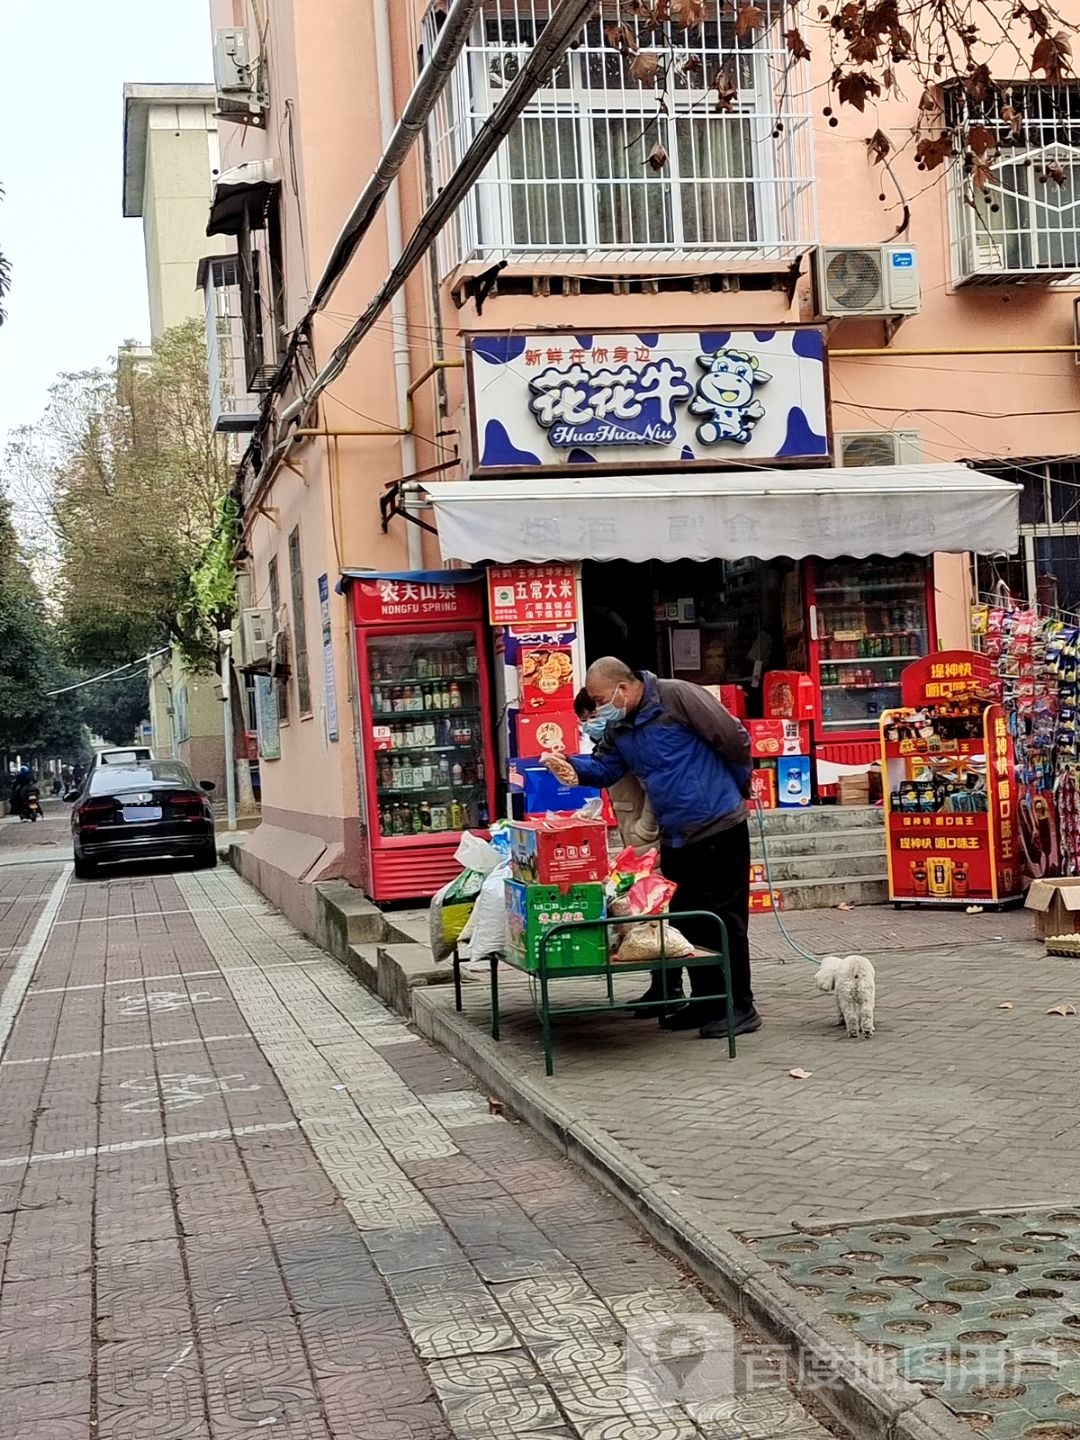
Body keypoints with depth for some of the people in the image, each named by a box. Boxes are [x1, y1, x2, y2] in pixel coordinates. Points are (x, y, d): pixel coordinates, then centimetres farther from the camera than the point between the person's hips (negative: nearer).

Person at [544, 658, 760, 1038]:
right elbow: (605, 768, 8)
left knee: (725, 919, -3)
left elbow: (734, 739, -15)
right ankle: (706, 1001, 23)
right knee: (688, 920, 12)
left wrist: (736, 788, -1)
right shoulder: (618, 728, 8)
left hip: (719, 828, -8)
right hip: (675, 837, 8)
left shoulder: (676, 697, -16)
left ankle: (740, 1007, 4)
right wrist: (573, 767, -13)